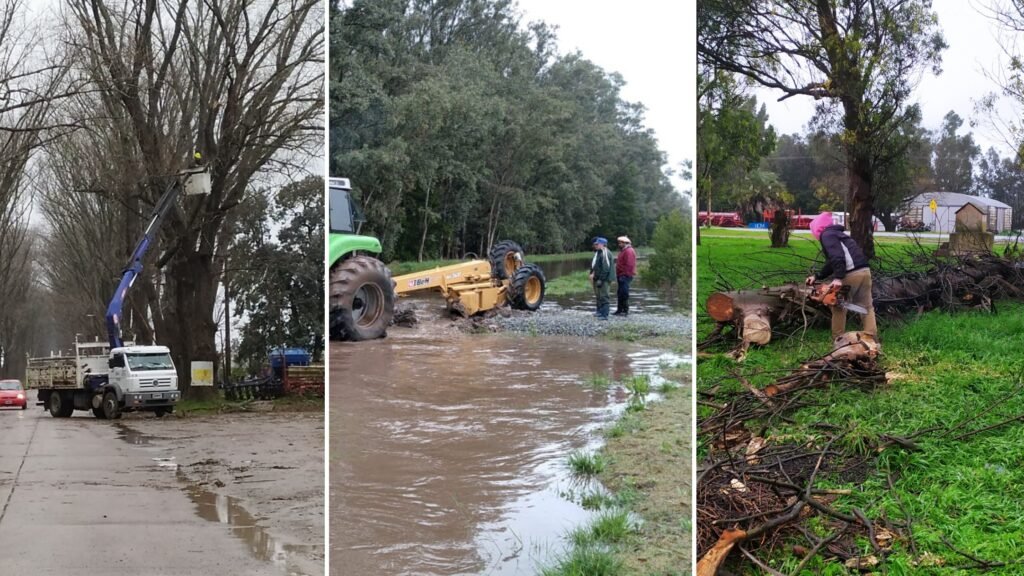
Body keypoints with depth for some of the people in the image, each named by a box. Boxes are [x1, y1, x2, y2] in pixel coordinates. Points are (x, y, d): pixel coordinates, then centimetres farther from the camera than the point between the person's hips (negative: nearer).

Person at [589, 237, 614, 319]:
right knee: (598, 296, 18)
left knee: (604, 297, -10)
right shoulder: (597, 253, 15)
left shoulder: (605, 253, -16)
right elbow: (593, 265, 25)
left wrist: (601, 279, -23)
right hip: (597, 278, 10)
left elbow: (606, 268, -22)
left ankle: (605, 315, -11)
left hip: (603, 279, -10)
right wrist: (592, 273, 11)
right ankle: (600, 312, 29)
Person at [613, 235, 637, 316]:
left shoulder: (629, 251, -14)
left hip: (625, 276, -11)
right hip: (621, 276, 11)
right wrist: (618, 275, 21)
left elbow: (629, 265, -21)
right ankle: (619, 310, 18)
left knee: (624, 293, -10)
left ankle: (625, 311, -8)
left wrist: (625, 275, -22)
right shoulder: (623, 251, 21)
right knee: (620, 294, 13)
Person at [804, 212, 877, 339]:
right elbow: (831, 263, 30)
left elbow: (837, 256, -18)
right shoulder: (836, 234, 28)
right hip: (865, 271, 8)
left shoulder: (826, 235, -1)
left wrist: (838, 278, -23)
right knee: (867, 307, 14)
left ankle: (838, 338, 15)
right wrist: (817, 276, 29)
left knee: (839, 307, 9)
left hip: (851, 274, -8)